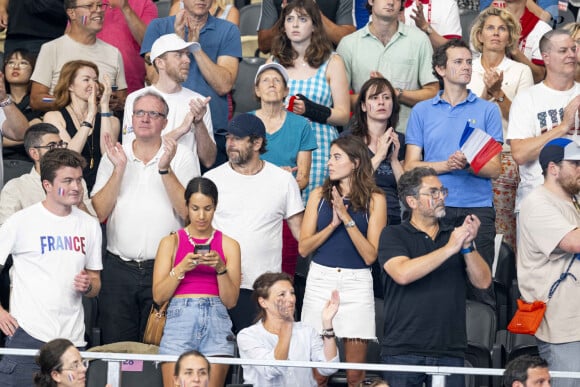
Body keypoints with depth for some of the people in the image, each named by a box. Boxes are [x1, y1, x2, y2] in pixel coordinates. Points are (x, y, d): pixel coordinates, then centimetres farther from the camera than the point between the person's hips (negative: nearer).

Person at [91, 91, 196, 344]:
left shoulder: (180, 156, 3)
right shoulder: (113, 156, 8)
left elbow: (188, 211, -8)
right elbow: (99, 213, -1)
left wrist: (165, 169, -16)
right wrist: (119, 168, -9)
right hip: (118, 267, 2)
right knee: (115, 349, 2)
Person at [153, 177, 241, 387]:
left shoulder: (229, 245, 12)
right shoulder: (171, 243, 12)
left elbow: (231, 300, 7)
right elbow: (158, 296, 4)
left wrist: (220, 268, -7)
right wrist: (182, 268, -9)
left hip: (216, 322, 0)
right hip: (180, 319, 0)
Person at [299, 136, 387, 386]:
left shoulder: (374, 200, 0)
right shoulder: (319, 196, 5)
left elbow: (370, 255, -7)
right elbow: (303, 248, 1)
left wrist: (347, 219, -13)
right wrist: (333, 224, -10)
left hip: (356, 283, -1)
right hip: (320, 281, 2)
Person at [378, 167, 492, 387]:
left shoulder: (455, 235, 15)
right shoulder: (393, 235, 4)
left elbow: (483, 282, 6)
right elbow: (403, 274, -15)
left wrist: (468, 246, -9)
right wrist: (449, 249, -14)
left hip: (450, 351, 3)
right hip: (403, 350, -3)